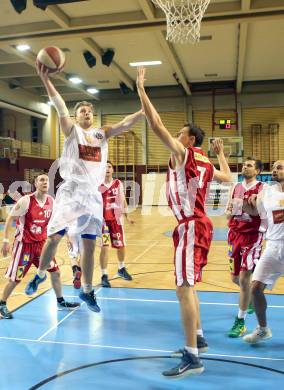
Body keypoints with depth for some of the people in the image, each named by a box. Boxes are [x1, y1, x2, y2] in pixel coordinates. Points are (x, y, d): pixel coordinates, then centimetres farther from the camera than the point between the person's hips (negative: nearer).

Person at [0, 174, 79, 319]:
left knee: (55, 271, 8)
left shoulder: (51, 201, -2)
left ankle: (60, 302, 23)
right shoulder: (26, 201, -18)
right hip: (24, 243, -5)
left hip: (41, 242, 6)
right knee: (15, 278, 1)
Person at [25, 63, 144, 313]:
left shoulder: (102, 134, 14)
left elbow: (125, 124, 3)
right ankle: (40, 274, 25)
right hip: (71, 191, -3)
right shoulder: (72, 131, 4)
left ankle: (87, 291, 21)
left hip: (93, 194, 3)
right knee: (54, 237, -4)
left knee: (89, 245, 7)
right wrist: (46, 79, -23)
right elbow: (60, 108, -10)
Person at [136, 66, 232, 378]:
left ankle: (192, 358, -8)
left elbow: (156, 125, -13)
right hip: (200, 224, 9)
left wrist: (140, 88, -7)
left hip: (190, 226, -9)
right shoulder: (206, 163, 15)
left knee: (184, 288, -11)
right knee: (187, 286, 19)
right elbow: (227, 177, 33)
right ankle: (198, 338, 30)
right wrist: (221, 153, 42)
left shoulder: (182, 153, -7)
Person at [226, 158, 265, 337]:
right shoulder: (237, 188, 11)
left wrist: (243, 205, -29)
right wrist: (230, 212, -8)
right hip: (235, 234, 6)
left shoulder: (261, 189, -6)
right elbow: (229, 212, 15)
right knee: (235, 278, 15)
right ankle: (252, 297, 46)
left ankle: (240, 321, 3)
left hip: (252, 235, -6)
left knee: (244, 278, -10)